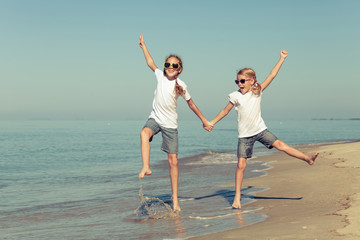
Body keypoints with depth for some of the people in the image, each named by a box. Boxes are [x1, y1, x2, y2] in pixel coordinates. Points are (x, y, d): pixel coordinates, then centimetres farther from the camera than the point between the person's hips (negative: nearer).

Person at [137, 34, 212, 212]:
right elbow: (150, 63, 18)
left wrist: (204, 121, 11)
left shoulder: (181, 85, -7)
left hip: (170, 124, -2)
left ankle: (174, 198, 5)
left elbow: (191, 104, 6)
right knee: (144, 133, -37)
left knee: (173, 161, -3)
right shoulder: (160, 76, -1)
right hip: (155, 118, 2)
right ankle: (146, 167, -43)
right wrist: (143, 45, 24)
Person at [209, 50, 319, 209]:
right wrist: (212, 123, 6)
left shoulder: (257, 91, -2)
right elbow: (225, 111, 5)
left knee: (280, 145, -8)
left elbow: (271, 76, -3)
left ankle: (308, 158, 6)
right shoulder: (236, 96, -7)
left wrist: (282, 59, -4)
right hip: (244, 135, -2)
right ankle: (237, 197, 0)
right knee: (241, 164, -5)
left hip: (260, 130, 2)